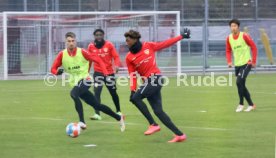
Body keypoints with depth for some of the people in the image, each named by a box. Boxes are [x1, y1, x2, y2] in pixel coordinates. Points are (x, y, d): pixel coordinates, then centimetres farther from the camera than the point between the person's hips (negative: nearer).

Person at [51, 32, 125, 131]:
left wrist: (105, 73, -18)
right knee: (97, 105, 8)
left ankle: (82, 122, -38)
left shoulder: (82, 52, -12)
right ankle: (119, 118, 26)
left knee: (73, 94, -35)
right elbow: (53, 69, 2)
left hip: (85, 79, -4)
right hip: (75, 83, 4)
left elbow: (98, 60, -7)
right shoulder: (62, 55, -4)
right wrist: (58, 72, -21)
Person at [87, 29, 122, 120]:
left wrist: (117, 65, -24)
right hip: (98, 72, 0)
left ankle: (118, 111, 35)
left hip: (109, 72, 0)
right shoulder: (91, 46, -2)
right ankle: (97, 114, -23)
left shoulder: (109, 45, -5)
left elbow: (116, 56, -6)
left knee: (113, 93, 13)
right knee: (97, 92, -18)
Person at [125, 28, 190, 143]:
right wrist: (132, 90, -9)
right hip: (148, 82, 5)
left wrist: (182, 36, 8)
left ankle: (153, 124, -15)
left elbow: (165, 44, 8)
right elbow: (132, 74, 3)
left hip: (156, 78, -5)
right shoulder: (129, 57, 7)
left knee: (136, 98, -22)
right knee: (158, 111, -1)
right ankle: (179, 135, 3)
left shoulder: (149, 46, 0)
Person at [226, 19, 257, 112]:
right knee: (241, 85, 9)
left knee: (239, 82, -19)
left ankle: (241, 104, -7)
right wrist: (229, 61, -5)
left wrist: (253, 62, -10)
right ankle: (251, 105, 22)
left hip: (246, 63, -6)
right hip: (237, 65, 6)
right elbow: (228, 51, 12)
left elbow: (254, 47, -8)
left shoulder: (244, 36, -12)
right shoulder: (229, 38, 3)